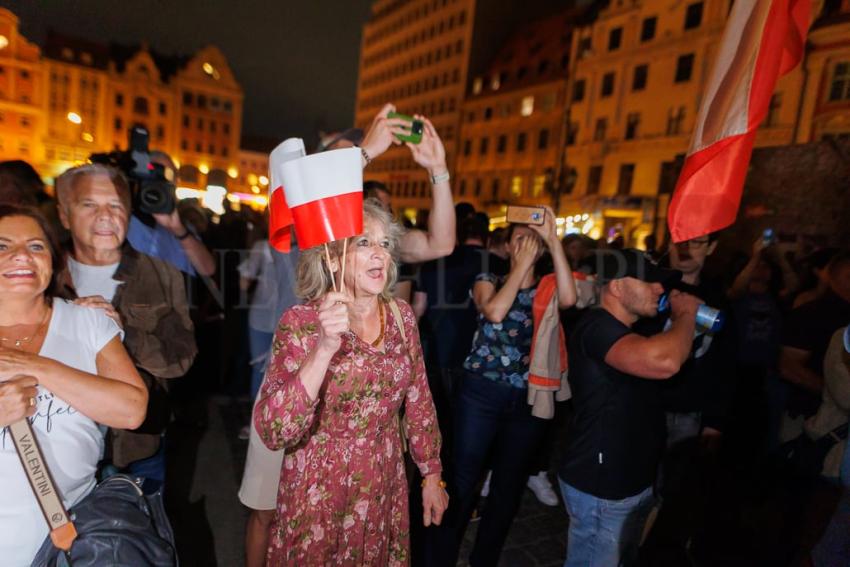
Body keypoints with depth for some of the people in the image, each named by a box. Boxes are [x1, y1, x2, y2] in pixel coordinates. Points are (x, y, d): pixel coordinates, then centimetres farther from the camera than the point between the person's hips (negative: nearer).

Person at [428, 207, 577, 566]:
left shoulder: (546, 289, 4)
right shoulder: (488, 280, 1)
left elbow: (568, 299, -20)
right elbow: (494, 312, -21)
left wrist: (553, 239, -18)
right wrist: (522, 265, -14)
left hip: (528, 399, 3)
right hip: (482, 393, -2)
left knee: (509, 486, 16)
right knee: (462, 481, 5)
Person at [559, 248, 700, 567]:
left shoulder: (625, 330, 11)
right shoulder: (598, 327, -24)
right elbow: (663, 361, -39)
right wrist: (685, 315, -23)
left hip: (634, 480, 10)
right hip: (601, 488, -10)